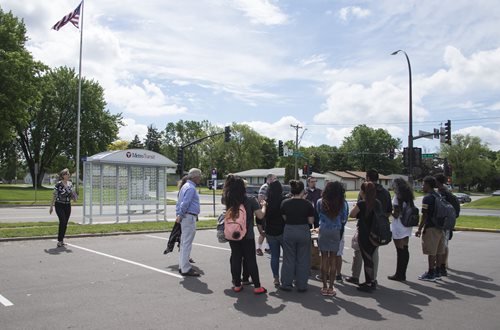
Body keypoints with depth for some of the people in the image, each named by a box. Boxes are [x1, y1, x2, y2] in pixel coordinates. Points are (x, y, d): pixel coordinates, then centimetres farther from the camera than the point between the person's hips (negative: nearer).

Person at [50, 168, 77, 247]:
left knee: (65, 223, 6)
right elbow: (54, 195, -6)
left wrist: (73, 197, -3)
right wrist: (51, 206, -6)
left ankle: (61, 240, 16)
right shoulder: (58, 184, -10)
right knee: (62, 221, -16)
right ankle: (59, 241, -10)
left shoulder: (70, 184, 7)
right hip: (59, 205, -6)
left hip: (67, 206, 6)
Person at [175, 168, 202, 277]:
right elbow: (185, 203, -20)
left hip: (185, 218, 10)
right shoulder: (191, 188, -14)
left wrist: (178, 215, 12)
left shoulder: (185, 186, 18)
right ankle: (185, 269, -2)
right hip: (189, 217, -10)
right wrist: (180, 216, -12)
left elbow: (179, 202, 18)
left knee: (184, 243, 15)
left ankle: (182, 266, 22)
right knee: (187, 244, -6)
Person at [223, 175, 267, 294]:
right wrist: (263, 206, 7)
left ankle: (237, 285, 18)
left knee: (235, 259, 12)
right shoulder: (250, 200, -14)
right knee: (251, 260, 5)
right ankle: (257, 286, 9)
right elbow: (260, 215, -12)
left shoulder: (228, 201, -4)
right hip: (247, 235, -3)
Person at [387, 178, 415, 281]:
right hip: (407, 226, 8)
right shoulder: (408, 197, 11)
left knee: (400, 250, -3)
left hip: (399, 226, -8)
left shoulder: (397, 197, -12)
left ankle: (399, 274, 4)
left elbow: (396, 214, -16)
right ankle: (402, 274, 18)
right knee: (405, 249, 11)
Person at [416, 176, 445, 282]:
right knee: (438, 251, 13)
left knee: (431, 252, -3)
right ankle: (437, 272, 21)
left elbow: (424, 215, -17)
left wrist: (419, 229, -12)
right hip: (440, 228, 9)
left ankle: (431, 274, 2)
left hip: (431, 228, -9)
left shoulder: (427, 198, -14)